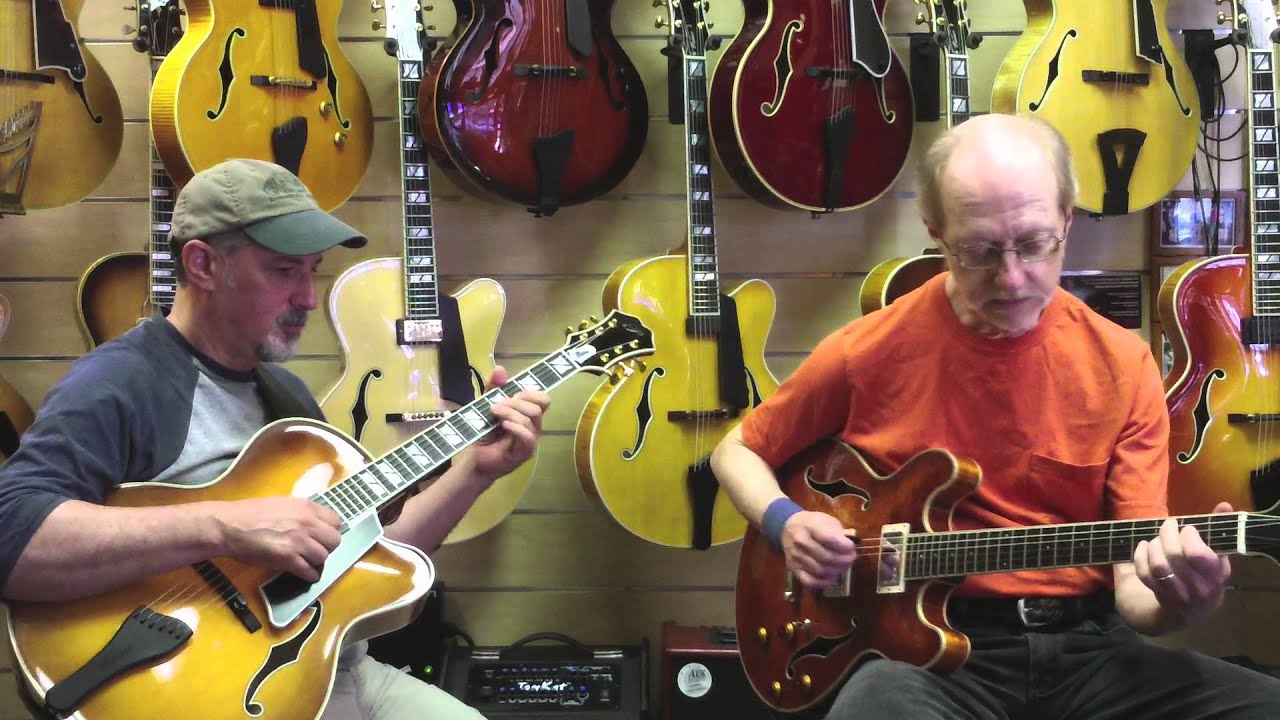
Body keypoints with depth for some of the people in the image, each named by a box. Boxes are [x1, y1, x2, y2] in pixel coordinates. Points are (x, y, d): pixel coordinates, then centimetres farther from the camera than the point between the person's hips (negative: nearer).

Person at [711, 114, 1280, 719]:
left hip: (1084, 646, 3)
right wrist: (786, 523, -6)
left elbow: (1132, 587, -1)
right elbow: (739, 449, 14)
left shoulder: (1121, 366, 1)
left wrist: (1178, 601, -24)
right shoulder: (869, 353, -3)